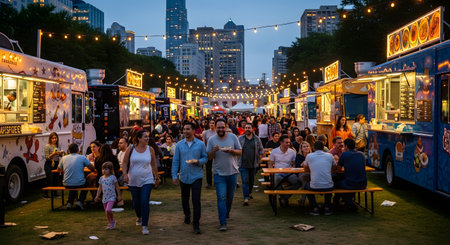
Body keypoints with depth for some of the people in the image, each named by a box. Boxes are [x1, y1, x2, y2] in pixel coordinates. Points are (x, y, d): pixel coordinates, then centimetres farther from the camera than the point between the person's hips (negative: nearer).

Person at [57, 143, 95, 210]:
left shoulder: (64, 158, 4)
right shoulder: (82, 157, -5)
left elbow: (59, 169, 21)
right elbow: (92, 169, -1)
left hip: (67, 185, 3)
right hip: (79, 184, -3)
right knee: (86, 184, 30)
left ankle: (69, 202, 20)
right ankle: (80, 201, 12)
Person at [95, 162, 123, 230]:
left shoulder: (113, 177, -7)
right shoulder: (101, 178, 6)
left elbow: (117, 187, -2)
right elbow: (100, 188, 15)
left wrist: (119, 195, -2)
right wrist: (97, 196, 10)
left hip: (111, 197, -5)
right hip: (105, 198, 5)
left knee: (108, 210, -22)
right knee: (106, 212, 10)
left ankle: (112, 220, 2)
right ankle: (110, 223, 26)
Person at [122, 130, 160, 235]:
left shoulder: (150, 150, 1)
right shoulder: (131, 149, -2)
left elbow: (154, 165, 9)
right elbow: (125, 163, 1)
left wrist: (156, 178, 12)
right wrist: (125, 174, -14)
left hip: (147, 180, -1)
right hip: (133, 181, 1)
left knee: (144, 202, -13)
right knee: (136, 202, 13)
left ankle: (145, 226, -7)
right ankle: (139, 217, 44)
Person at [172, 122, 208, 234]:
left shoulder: (200, 144, -3)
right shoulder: (179, 145, 2)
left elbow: (205, 157, 3)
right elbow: (175, 161, 4)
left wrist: (198, 161, -18)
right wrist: (174, 175, -1)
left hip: (196, 176, -3)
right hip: (183, 177, 3)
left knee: (196, 200, -9)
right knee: (185, 199, 17)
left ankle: (196, 224, -2)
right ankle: (187, 216, 42)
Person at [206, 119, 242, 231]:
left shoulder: (233, 137, -1)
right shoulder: (211, 140, -2)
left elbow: (240, 152, 1)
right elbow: (209, 157, -1)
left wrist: (231, 151, -18)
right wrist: (214, 151, -21)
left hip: (232, 172, 2)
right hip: (219, 173, -2)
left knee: (230, 196, 16)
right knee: (221, 197, -9)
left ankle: (226, 213, 41)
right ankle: (223, 223, -7)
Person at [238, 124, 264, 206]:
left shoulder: (257, 139, 4)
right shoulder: (240, 139, 1)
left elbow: (261, 149, 14)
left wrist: (259, 157, 3)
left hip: (253, 164, 2)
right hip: (243, 164, -2)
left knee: (252, 180, 16)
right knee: (245, 181, -9)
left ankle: (249, 193, 39)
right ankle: (246, 198, -9)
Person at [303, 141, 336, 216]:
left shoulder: (309, 156, 2)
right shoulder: (329, 155, 4)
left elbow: (306, 170, 18)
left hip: (315, 187, -2)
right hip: (328, 187, 2)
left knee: (306, 185, 33)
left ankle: (315, 209, 22)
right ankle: (327, 208, 29)